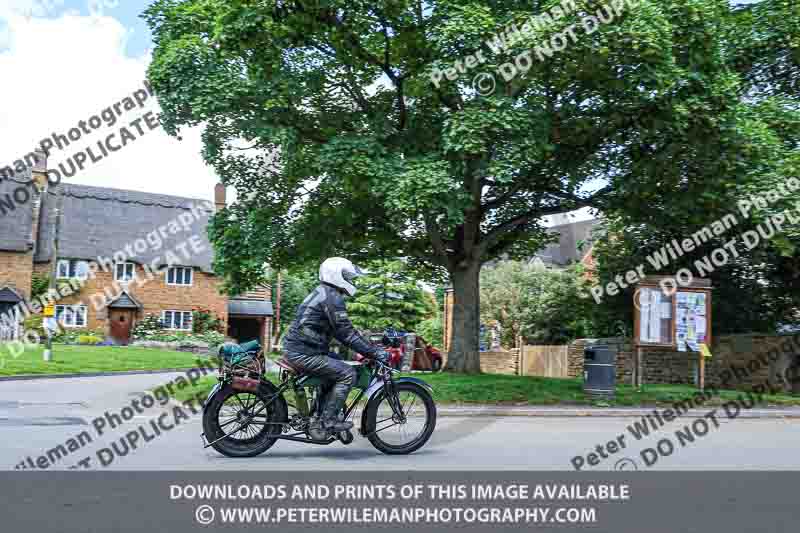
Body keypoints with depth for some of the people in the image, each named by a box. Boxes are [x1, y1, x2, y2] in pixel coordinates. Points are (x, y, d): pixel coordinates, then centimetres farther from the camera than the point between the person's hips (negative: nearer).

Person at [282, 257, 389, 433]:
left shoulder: (322, 292, 19)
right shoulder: (332, 297, -14)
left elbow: (340, 330, 24)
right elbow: (346, 333, -18)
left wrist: (368, 348, 21)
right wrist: (375, 352, -16)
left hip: (295, 348, 11)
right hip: (304, 353, -11)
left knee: (336, 369, 22)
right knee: (347, 374, -11)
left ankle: (320, 419, 22)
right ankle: (328, 420, -8)